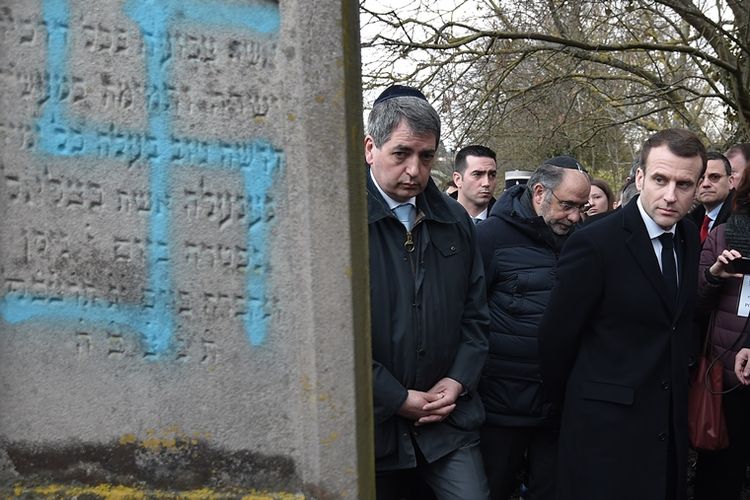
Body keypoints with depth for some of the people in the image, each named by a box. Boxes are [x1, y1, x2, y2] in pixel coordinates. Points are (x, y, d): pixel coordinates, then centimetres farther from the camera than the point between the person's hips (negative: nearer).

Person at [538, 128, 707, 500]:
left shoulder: (690, 237, 4)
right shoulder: (594, 244, -17)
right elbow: (556, 337, -10)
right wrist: (567, 404, 2)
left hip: (670, 425, 7)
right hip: (605, 427, -6)